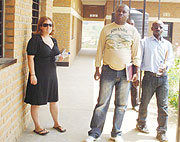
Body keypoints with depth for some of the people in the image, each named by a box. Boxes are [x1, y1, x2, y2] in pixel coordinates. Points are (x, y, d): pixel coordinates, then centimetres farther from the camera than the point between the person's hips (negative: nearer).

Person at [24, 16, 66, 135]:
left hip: (51, 74, 7)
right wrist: (32, 75, -19)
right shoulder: (35, 39, -10)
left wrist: (60, 58, 0)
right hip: (39, 75, -7)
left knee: (54, 99, 15)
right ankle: (37, 127, 17)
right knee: (36, 102, 2)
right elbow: (30, 58, -14)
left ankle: (56, 123, 32)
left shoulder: (54, 40, 12)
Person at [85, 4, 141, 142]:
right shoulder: (106, 29, 6)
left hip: (125, 72, 1)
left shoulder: (133, 31, 6)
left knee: (121, 105, 7)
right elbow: (100, 50, 8)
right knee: (102, 103, -1)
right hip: (108, 70, -1)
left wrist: (136, 71, 1)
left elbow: (136, 53, 8)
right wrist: (97, 69, 5)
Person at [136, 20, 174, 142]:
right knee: (144, 103, 7)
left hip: (163, 77, 2)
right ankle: (141, 123, 31)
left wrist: (166, 66, -8)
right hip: (149, 76, -2)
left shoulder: (167, 44, 16)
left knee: (163, 105, 1)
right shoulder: (145, 42, 7)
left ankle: (162, 132, 9)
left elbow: (171, 60, 13)